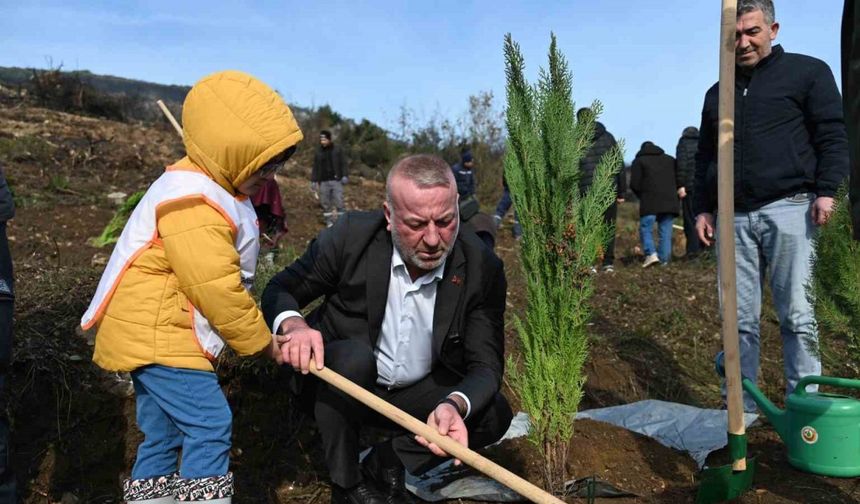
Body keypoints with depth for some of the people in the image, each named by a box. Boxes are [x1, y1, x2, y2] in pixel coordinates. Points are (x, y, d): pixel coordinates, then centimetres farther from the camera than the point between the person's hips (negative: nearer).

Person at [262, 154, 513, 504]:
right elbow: (279, 291, -9)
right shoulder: (351, 236, -20)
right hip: (338, 382, -1)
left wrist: (455, 405, -39)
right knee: (354, 357, -33)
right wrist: (292, 325, -35)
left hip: (416, 392, 2)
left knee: (494, 414, -18)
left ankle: (384, 463, 1)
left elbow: (487, 364, -16)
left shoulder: (482, 268, -18)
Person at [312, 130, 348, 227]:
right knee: (325, 203, 2)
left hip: (336, 181, -2)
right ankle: (329, 222, 11)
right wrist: (314, 181, 9)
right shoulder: (318, 152, 10)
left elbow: (343, 164, 6)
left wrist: (345, 176, -4)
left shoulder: (337, 150, 4)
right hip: (323, 182, 2)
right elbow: (315, 168, 14)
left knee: (339, 202, -7)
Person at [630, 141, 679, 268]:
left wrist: (642, 196, 15)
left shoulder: (639, 161, 9)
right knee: (665, 232, 6)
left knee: (646, 228, 1)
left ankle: (651, 253, -17)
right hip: (670, 201, 4)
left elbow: (634, 184, 0)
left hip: (650, 202, -4)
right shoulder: (670, 159, 22)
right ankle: (664, 260, 4)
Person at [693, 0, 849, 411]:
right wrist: (702, 208, 15)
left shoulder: (807, 72, 9)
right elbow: (704, 156, 23)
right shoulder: (718, 93, 22)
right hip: (733, 217, 4)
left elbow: (832, 134, 2)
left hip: (787, 210, -4)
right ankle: (741, 408, 11)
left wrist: (826, 189, -9)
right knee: (739, 319, 4)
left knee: (796, 315, -3)